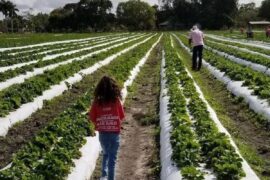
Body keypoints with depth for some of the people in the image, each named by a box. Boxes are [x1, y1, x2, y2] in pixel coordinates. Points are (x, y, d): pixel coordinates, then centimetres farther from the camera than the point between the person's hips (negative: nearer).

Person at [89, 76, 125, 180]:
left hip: (102, 133, 2)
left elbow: (92, 118, -2)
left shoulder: (97, 102, -10)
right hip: (115, 133, -2)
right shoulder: (116, 100, -12)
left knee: (105, 154, 26)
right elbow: (122, 116, 0)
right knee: (112, 157, 11)